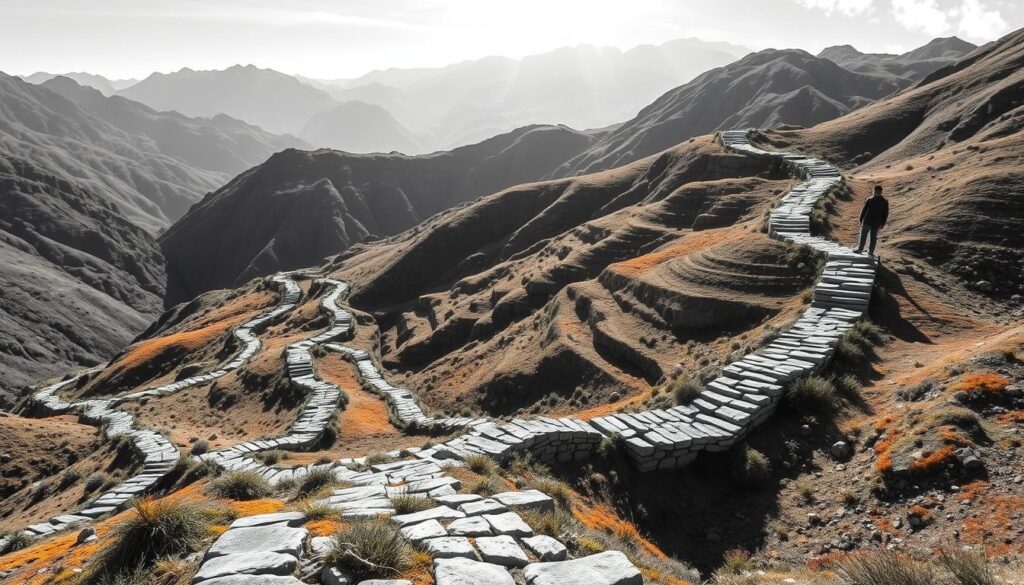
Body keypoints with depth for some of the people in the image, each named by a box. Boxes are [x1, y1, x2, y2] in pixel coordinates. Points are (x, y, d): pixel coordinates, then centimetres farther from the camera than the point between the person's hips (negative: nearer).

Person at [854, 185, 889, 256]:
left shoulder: (870, 199, -7)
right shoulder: (885, 201, 2)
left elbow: (864, 210, -6)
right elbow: (886, 214, 3)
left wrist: (861, 220, 3)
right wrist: (882, 224, 9)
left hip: (867, 221, -3)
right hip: (877, 223, 3)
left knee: (863, 235, 4)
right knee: (874, 237, 9)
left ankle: (860, 249, 1)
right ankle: (871, 251, 10)